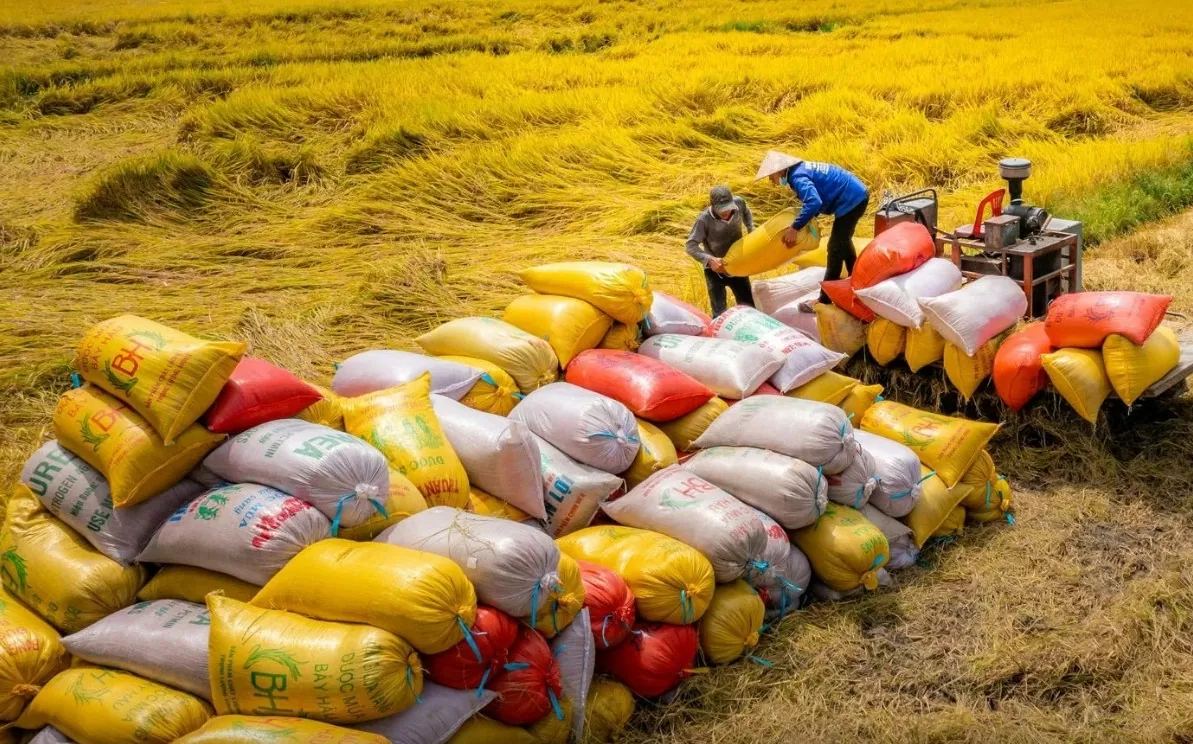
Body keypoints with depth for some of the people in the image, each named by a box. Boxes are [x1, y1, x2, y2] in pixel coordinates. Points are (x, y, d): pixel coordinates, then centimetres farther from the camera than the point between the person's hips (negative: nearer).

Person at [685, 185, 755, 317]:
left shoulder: (739, 203, -16)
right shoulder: (704, 220, -29)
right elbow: (691, 246, -26)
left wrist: (751, 231, -2)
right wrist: (710, 259, -40)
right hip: (715, 270, -5)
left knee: (749, 307, 14)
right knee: (720, 314, -9)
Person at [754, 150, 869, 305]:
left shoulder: (798, 177, -20)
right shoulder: (802, 169, 11)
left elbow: (814, 203, -35)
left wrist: (795, 228, -29)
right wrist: (808, 218, 5)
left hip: (851, 200, -10)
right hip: (858, 195, 10)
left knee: (835, 248, -5)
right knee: (843, 241, 26)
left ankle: (824, 301, 0)